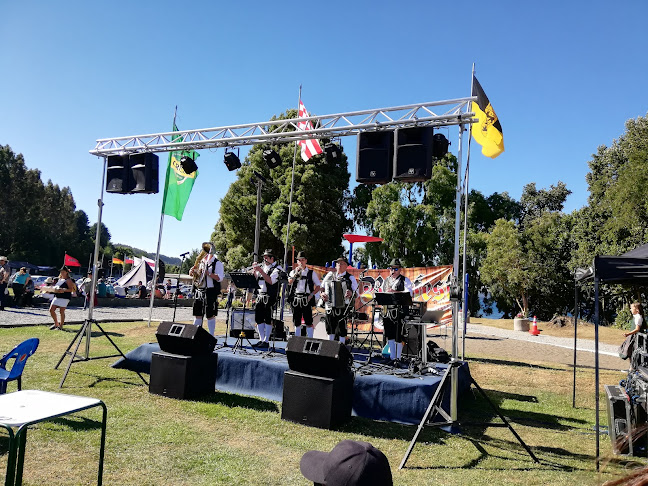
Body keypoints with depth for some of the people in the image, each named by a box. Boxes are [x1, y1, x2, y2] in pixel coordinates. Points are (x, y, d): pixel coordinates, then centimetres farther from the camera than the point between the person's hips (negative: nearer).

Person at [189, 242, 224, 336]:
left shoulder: (217, 263, -2)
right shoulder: (200, 262, 16)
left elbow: (219, 278, -13)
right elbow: (191, 274, 21)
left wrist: (208, 273, -20)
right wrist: (193, 270, -2)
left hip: (211, 292, -6)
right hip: (199, 291, 6)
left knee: (210, 315, -3)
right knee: (197, 314, 8)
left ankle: (211, 337, 4)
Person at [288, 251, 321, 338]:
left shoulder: (311, 273, 7)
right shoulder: (293, 272, 12)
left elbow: (318, 286, 6)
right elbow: (289, 282, -6)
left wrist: (311, 295, -7)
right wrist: (296, 273, -15)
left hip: (307, 299, -2)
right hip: (296, 299, 2)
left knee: (308, 323, -4)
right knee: (297, 323, 9)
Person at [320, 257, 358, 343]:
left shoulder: (350, 277, 2)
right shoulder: (330, 275, 10)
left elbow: (357, 292, -1)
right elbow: (322, 287, 20)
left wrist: (351, 293, -21)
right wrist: (322, 293, 1)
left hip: (343, 306, -4)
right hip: (329, 306, 4)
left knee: (341, 326, -2)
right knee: (330, 326, 13)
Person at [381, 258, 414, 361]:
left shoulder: (405, 280, 1)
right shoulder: (386, 281, 19)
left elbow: (409, 293, -14)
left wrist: (395, 292, -23)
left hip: (399, 311, -5)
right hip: (387, 310, 5)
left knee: (398, 335, -4)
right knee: (389, 335, 9)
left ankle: (398, 357, 6)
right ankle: (392, 357, 19)